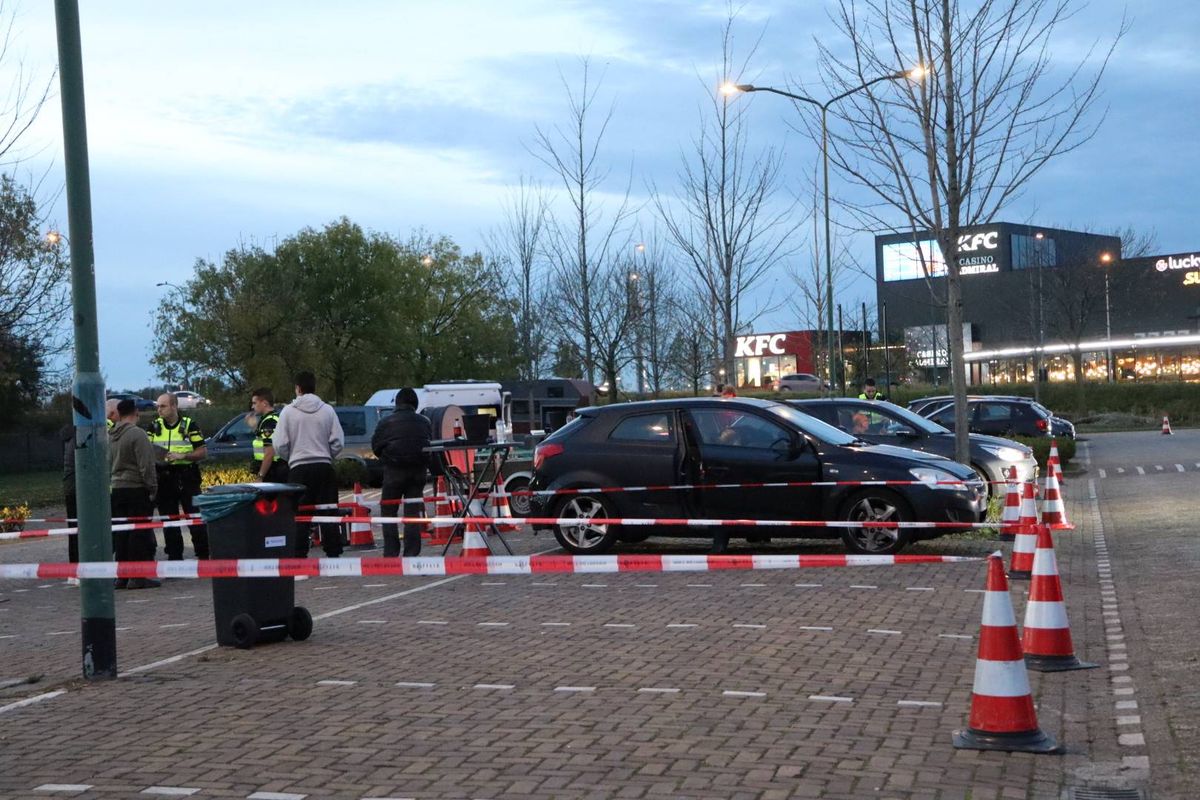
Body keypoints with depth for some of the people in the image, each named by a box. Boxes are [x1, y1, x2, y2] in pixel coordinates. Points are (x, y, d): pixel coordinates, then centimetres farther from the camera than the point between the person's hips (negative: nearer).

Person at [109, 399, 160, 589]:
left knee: (120, 534, 10)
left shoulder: (111, 436, 12)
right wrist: (152, 488, -11)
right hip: (136, 489, -7)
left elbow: (108, 465, 19)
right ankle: (138, 577, -7)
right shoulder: (137, 434, -13)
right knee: (139, 533, -5)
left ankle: (122, 575, 13)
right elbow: (146, 466, -17)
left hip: (116, 489, 7)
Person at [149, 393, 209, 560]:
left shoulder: (189, 425, 0)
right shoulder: (154, 426, 9)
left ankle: (203, 555, 6)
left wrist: (182, 456, -15)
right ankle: (174, 557, 14)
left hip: (187, 479, -3)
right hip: (164, 479, 3)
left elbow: (203, 451, -2)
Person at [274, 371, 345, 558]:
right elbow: (338, 441, -1)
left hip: (299, 467, -2)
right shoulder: (327, 410, 1)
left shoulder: (288, 411, -3)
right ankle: (333, 553, 8)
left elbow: (280, 445, -4)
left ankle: (300, 555, 0)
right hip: (324, 466, 2)